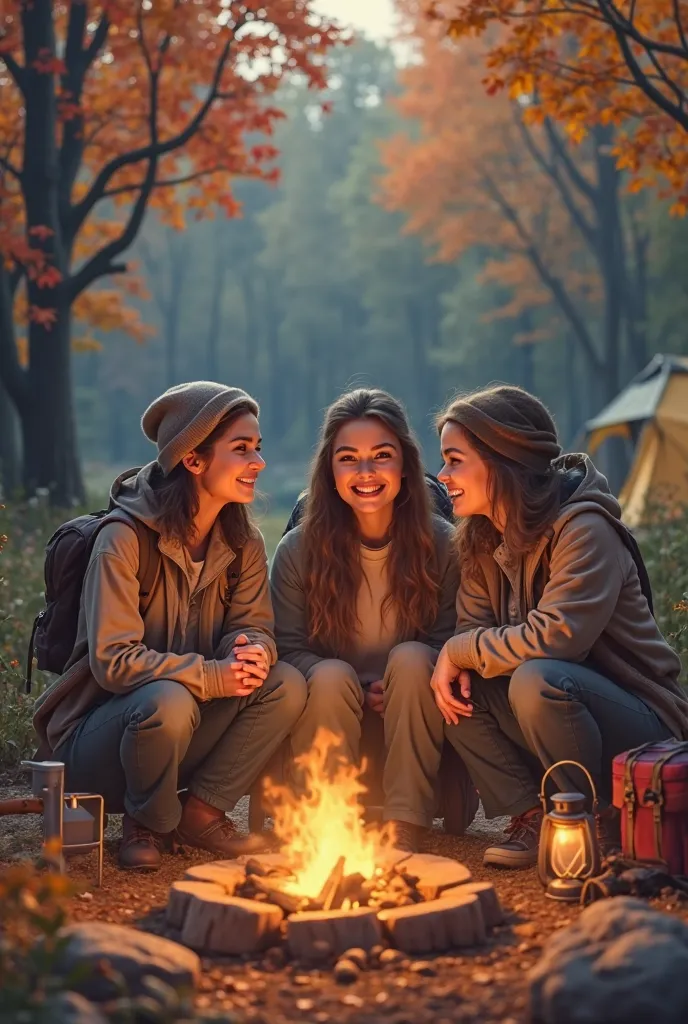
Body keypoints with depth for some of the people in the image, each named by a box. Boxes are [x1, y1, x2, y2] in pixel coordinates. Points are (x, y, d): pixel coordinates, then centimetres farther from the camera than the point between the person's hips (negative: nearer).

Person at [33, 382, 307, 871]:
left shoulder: (242, 542, 1)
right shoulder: (125, 539, -20)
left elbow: (256, 626, -1)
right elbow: (112, 660, -24)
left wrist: (252, 649, -26)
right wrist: (213, 676, -31)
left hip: (188, 732, 6)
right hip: (101, 731, -6)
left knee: (286, 684, -18)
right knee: (169, 702, -38)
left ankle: (200, 811, -4)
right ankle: (148, 823, -7)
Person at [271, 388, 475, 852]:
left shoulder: (442, 543, -4)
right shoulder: (298, 549, -3)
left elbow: (450, 641, -5)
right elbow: (289, 648, -4)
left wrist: (400, 686, -24)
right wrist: (351, 693, -20)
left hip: (411, 727, 0)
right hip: (328, 726, 0)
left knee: (411, 658, -28)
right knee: (332, 677, -30)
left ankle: (404, 826, -29)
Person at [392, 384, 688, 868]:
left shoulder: (585, 530, -22)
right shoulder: (483, 538, 4)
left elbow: (554, 638, -31)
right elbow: (473, 627, 4)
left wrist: (459, 651, -19)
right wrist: (456, 665, -20)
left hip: (640, 728, -8)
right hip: (566, 707, 8)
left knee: (536, 681, -35)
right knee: (437, 684, -9)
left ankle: (601, 824, -14)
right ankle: (533, 816, -8)